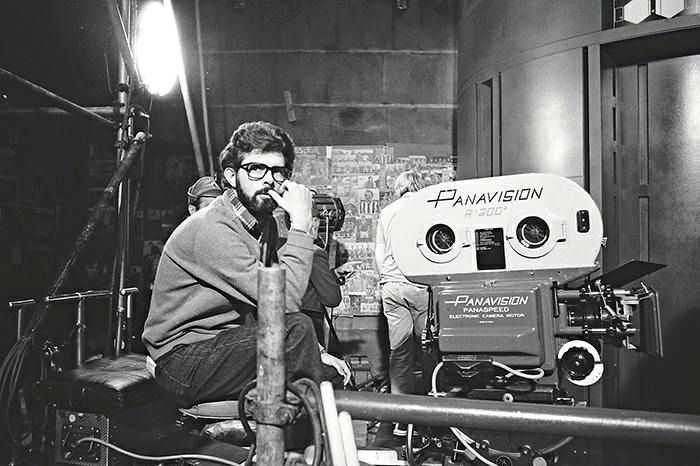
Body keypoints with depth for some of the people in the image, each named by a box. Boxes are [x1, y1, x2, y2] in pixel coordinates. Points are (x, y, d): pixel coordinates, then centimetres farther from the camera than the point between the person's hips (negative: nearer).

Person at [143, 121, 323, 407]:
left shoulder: (265, 223, 7)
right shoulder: (211, 229, -22)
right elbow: (284, 300, -30)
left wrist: (309, 347, -3)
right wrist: (301, 225, -26)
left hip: (229, 344, 8)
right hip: (182, 360, -8)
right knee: (296, 328, -26)